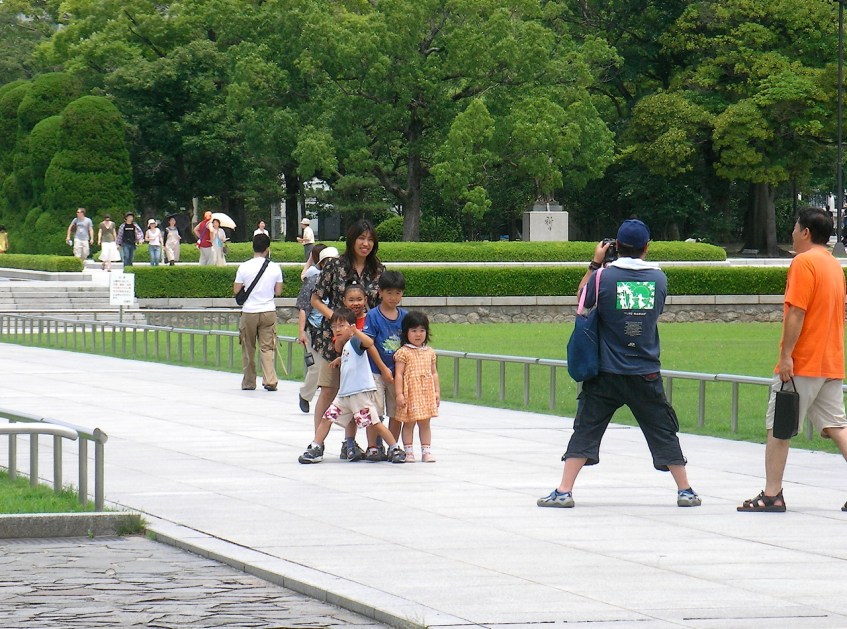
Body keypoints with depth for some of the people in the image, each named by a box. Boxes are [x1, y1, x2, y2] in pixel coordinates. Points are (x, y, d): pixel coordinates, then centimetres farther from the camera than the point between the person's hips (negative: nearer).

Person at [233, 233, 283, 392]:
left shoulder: (244, 267, -7)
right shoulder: (275, 268, -3)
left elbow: (236, 291, -3)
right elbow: (278, 291, 4)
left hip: (249, 312, -1)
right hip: (268, 312, 1)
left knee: (248, 349, 10)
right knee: (267, 348, 2)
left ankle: (248, 382, 15)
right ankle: (270, 380, -10)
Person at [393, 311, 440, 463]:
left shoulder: (429, 352, 11)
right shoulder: (403, 352, -6)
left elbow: (434, 373, 15)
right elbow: (398, 374, -9)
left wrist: (437, 392, 10)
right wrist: (399, 394, -15)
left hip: (427, 393, 5)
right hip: (410, 392, -5)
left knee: (425, 423, 9)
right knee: (409, 423, 0)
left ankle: (426, 451, 14)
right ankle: (408, 452, 7)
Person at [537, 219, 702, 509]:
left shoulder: (604, 277, -9)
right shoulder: (658, 278, -2)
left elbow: (582, 299, 9)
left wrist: (595, 263, 15)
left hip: (606, 374, -1)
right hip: (646, 375, 1)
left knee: (585, 430, 4)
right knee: (663, 433, 11)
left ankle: (563, 491, -1)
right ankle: (685, 491, 15)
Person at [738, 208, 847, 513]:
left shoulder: (803, 262, -12)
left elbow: (796, 312, -19)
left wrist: (786, 354, -18)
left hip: (801, 364, -8)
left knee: (777, 426, 1)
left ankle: (771, 494, 2)